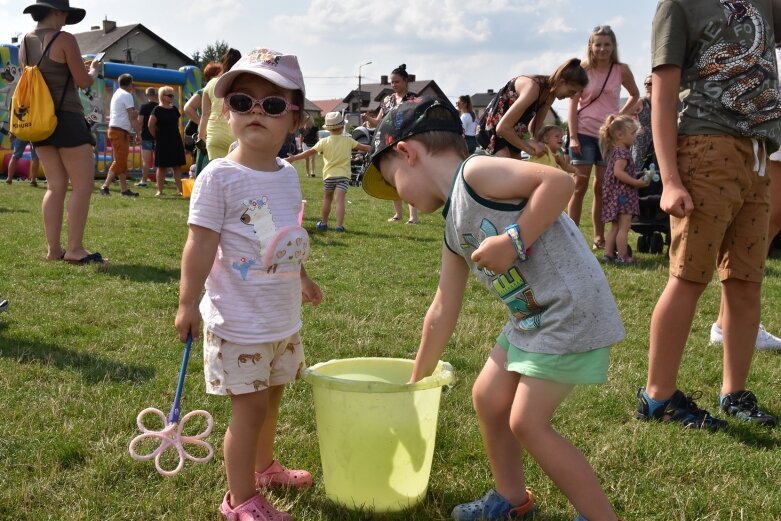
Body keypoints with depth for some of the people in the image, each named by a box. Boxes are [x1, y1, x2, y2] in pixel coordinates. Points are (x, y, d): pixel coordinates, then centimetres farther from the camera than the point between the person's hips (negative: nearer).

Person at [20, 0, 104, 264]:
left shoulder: (25, 43, 10)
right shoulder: (64, 39, -11)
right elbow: (83, 82, -9)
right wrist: (94, 70, 13)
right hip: (66, 119, -7)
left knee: (56, 185, 10)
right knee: (83, 184, -3)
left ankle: (53, 249, 7)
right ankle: (74, 249, -7)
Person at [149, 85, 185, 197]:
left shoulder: (174, 109, 10)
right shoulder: (158, 110, -8)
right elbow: (151, 125, -11)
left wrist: (174, 133, 12)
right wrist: (157, 136, -3)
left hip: (175, 140, 6)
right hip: (162, 142, -5)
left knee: (177, 166, 3)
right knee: (161, 166, 1)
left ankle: (179, 190, 5)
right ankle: (160, 190, 5)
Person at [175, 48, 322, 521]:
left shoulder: (288, 174, 5)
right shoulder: (219, 177, -17)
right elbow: (201, 243, -17)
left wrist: (302, 277, 30)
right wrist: (188, 302, -17)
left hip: (284, 317, 7)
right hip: (239, 320, -7)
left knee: (271, 395, 22)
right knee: (250, 405, -1)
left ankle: (264, 466, 44)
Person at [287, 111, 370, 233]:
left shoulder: (324, 142, -2)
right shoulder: (348, 141, 1)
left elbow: (310, 152, -6)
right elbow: (363, 148, 9)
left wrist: (293, 158, -2)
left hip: (329, 175, 1)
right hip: (344, 175, -1)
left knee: (327, 198, 19)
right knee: (340, 200, -8)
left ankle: (323, 222, 28)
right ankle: (339, 225, -17)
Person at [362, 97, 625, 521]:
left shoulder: (475, 172, -13)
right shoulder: (454, 232, 14)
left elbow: (559, 181, -25)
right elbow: (442, 312, 21)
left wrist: (513, 241, -24)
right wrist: (416, 381, 28)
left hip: (572, 311, -10)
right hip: (529, 320, 10)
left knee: (527, 422, -6)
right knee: (487, 397, 15)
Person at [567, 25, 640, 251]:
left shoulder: (622, 70, 1)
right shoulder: (583, 70, -4)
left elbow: (635, 95, 18)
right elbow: (573, 104, -6)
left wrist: (621, 114, 4)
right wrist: (573, 136, -13)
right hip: (584, 133, -2)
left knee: (602, 187, 9)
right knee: (580, 185, -3)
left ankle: (599, 237, 16)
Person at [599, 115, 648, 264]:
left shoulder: (615, 151, 16)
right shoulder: (623, 152, -14)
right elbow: (618, 172, -26)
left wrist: (637, 180, 19)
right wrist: (637, 182, -22)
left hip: (616, 194, 10)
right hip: (622, 194, -10)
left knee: (615, 227, 13)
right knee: (624, 226, -7)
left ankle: (608, 254, 14)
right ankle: (622, 256, -5)